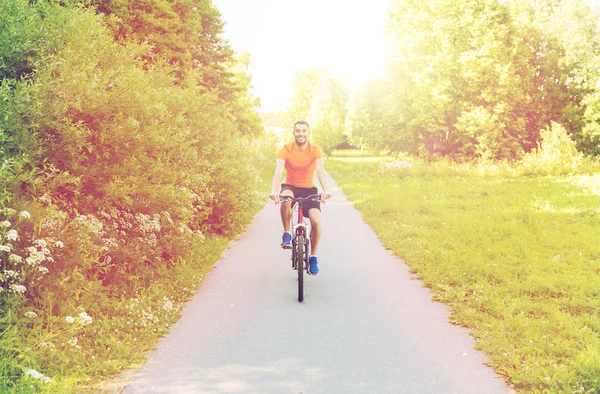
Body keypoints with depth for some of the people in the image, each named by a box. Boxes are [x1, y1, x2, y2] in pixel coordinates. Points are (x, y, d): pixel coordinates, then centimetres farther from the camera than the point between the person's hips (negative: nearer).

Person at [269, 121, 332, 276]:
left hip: (309, 189, 1)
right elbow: (278, 171, -25)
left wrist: (325, 190, -44)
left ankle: (313, 257, 3)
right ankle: (286, 234, -16)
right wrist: (274, 190, -43)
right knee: (285, 199, -38)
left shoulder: (315, 151, -10)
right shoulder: (285, 150, -11)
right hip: (290, 187, -1)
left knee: (316, 221, -19)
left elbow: (320, 171, -25)